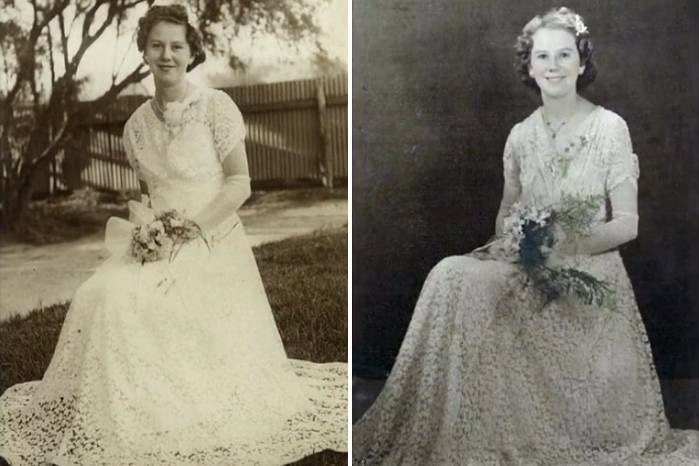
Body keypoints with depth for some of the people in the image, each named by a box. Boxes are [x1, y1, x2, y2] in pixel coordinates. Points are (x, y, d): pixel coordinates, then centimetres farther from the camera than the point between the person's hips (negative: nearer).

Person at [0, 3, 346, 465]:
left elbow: (240, 184, -7)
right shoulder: (138, 122, 11)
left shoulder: (216, 105, -4)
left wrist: (190, 228, -15)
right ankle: (119, 419, -5)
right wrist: (145, 224, -2)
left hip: (212, 241, -4)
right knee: (104, 296, -20)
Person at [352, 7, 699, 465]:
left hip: (588, 269, -4)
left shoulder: (609, 128, -4)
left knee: (464, 288, -28)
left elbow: (627, 223, -6)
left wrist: (564, 248, -21)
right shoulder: (521, 135, 9)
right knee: (452, 275, -25)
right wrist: (510, 242, -6)